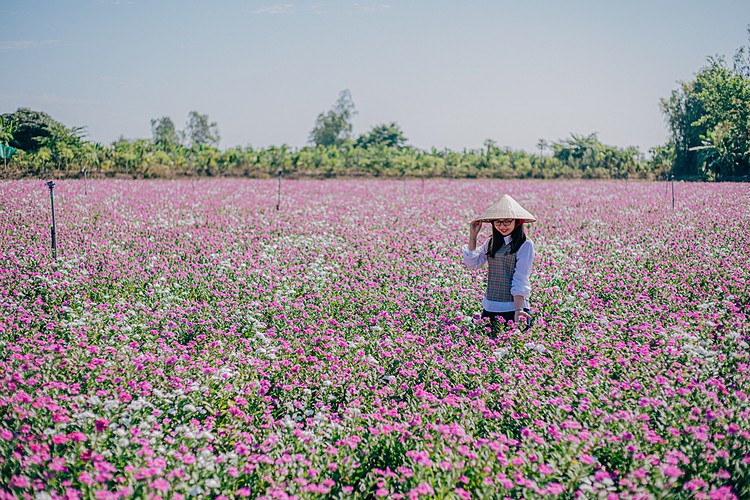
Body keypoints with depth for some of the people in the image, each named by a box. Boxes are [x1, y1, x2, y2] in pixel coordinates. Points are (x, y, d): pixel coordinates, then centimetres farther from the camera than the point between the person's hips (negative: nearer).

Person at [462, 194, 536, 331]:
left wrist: (518, 310, -22)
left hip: (513, 308, -5)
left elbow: (521, 279, -14)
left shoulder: (525, 245, -7)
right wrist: (473, 236, 2)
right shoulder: (491, 242, 10)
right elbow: (472, 263, 7)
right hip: (489, 308, 5)